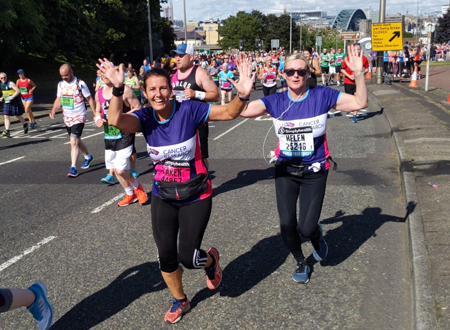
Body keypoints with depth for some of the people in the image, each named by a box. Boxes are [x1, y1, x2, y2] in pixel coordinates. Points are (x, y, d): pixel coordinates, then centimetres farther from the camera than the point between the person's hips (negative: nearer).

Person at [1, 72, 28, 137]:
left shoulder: (10, 83, -16)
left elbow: (18, 91, -23)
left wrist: (11, 97, -29)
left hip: (15, 103, -6)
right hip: (6, 103, 6)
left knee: (18, 116, 10)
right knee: (6, 117, -6)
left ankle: (25, 125, 37)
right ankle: (7, 132, -11)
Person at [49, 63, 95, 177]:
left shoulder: (80, 84, -11)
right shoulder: (61, 84, 6)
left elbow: (89, 99, -5)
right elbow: (58, 99, 13)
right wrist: (53, 111, -4)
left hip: (79, 117, -7)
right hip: (67, 117, 7)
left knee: (73, 142, -16)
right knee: (77, 140, 20)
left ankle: (73, 168, -14)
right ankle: (88, 157, 43)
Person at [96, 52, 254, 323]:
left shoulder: (188, 110, -17)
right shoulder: (145, 117, -10)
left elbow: (229, 113, -19)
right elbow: (116, 121, -29)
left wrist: (243, 95, -39)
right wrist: (117, 89, -45)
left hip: (196, 196, -3)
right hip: (164, 197, 4)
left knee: (187, 257, -6)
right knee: (166, 257, 7)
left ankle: (211, 259, 33)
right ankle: (180, 301, 36)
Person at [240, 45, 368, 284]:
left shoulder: (322, 96, -8)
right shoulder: (275, 101, -5)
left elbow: (360, 103, -11)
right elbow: (243, 111, -12)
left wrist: (359, 74, -24)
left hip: (314, 171, -2)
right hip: (285, 170, 2)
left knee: (306, 229, -6)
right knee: (287, 224, 0)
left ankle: (317, 235, 36)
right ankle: (301, 262, 32)